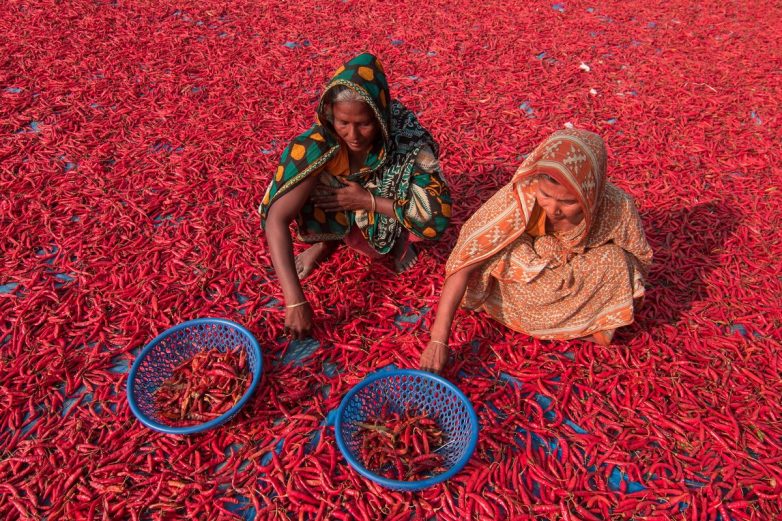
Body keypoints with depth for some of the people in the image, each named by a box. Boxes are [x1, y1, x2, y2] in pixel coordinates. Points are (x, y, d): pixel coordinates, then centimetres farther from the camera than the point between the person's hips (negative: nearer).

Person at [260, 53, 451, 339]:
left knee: (429, 218, -26)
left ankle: (400, 237, 7)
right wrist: (295, 300, -46)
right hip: (343, 219, 0)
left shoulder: (405, 136, -32)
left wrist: (368, 200, -33)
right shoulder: (319, 144, -33)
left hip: (389, 217, 1)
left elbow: (438, 214, -30)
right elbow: (276, 218, -38)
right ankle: (328, 240, 6)